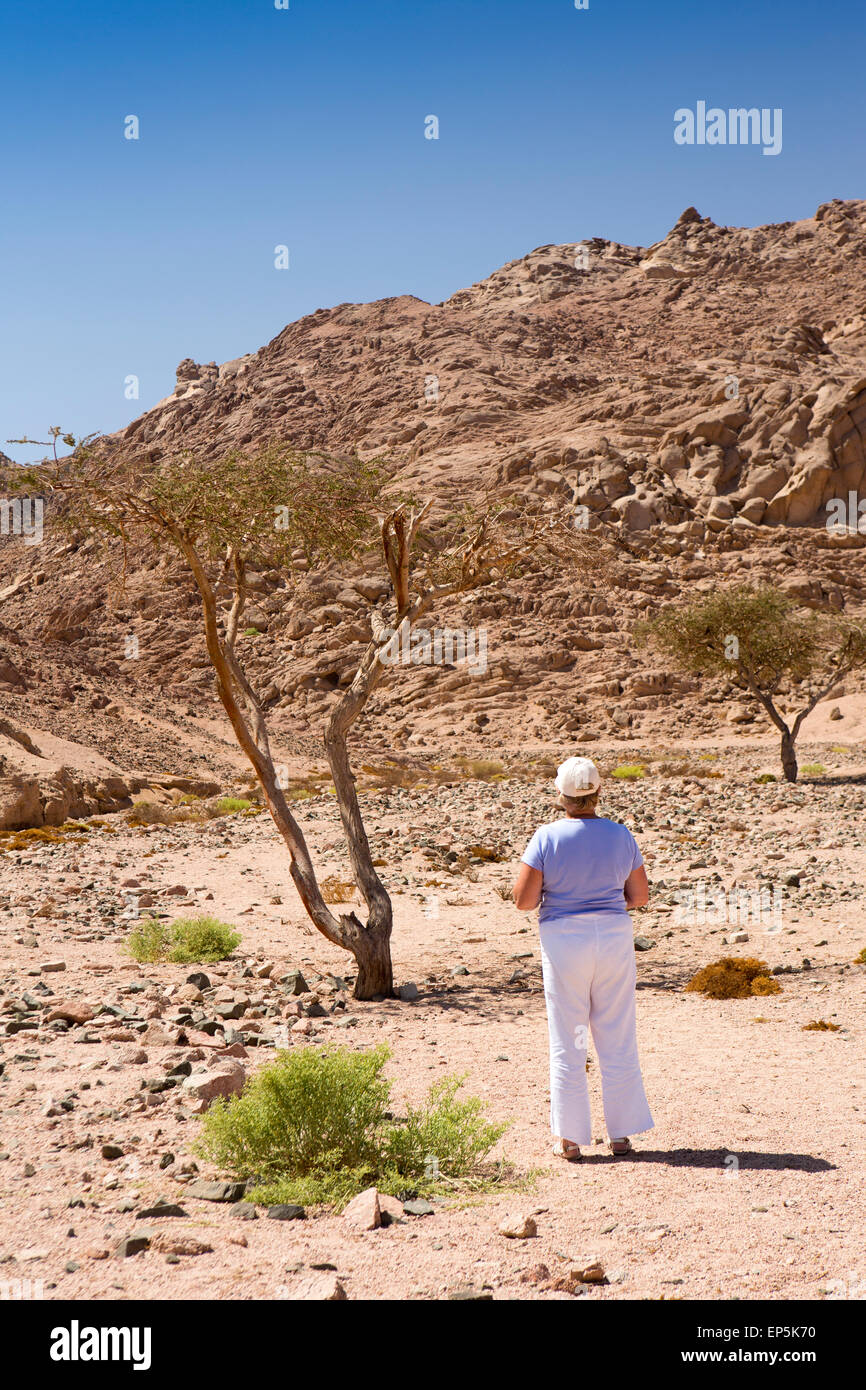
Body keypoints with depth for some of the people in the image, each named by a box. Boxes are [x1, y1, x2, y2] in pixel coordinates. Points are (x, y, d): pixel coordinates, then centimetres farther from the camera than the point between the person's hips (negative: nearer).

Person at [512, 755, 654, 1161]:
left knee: (567, 1042, 6)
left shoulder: (547, 838, -10)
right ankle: (621, 1133, 15)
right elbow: (640, 895, 6)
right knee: (618, 1040, 11)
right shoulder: (620, 835, 0)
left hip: (563, 941, -2)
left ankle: (569, 1137, 10)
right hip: (614, 939, 2)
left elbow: (524, 899, -10)